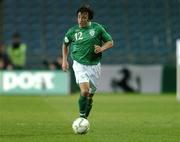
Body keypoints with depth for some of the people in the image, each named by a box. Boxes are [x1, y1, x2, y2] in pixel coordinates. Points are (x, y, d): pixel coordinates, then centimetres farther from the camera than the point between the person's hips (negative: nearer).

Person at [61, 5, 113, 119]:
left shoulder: (97, 28, -2)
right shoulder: (72, 31, 1)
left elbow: (110, 42, 5)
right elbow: (65, 44, 19)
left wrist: (101, 49, -14)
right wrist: (64, 60, 12)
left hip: (94, 65, 1)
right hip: (79, 65, -1)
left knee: (90, 95, 8)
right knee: (84, 91, -22)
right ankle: (82, 117, -9)